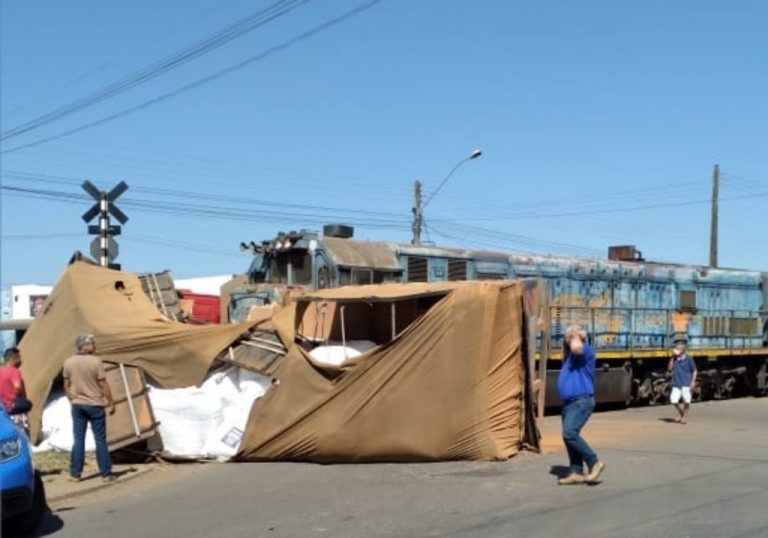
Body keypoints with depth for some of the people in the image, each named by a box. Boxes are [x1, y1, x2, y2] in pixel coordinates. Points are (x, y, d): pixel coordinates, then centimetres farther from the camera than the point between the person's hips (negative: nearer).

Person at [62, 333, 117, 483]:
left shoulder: (68, 362, -1)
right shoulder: (95, 361, -14)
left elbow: (67, 386, 7)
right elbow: (103, 385, -10)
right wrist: (111, 403, -1)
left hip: (78, 405, 4)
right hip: (95, 405, -4)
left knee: (78, 440, 10)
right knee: (100, 440, 3)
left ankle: (75, 474, 11)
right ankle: (106, 474, 7)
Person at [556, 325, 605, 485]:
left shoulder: (585, 350, -10)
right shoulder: (572, 353, 18)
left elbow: (576, 347, -32)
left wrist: (576, 336, -12)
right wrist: (566, 341, 20)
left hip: (581, 401, -10)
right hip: (569, 402, 10)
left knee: (569, 434, -22)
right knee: (570, 436, 8)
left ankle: (594, 463, -13)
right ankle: (577, 472, 11)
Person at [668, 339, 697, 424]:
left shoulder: (689, 358, -6)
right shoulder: (675, 358, 3)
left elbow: (694, 370, 1)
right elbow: (670, 368, -3)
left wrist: (693, 381, -8)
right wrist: (672, 357, -7)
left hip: (686, 383, -3)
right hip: (676, 383, 3)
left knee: (686, 400, -7)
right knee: (673, 400, -6)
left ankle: (685, 416, 17)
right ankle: (680, 412, 22)